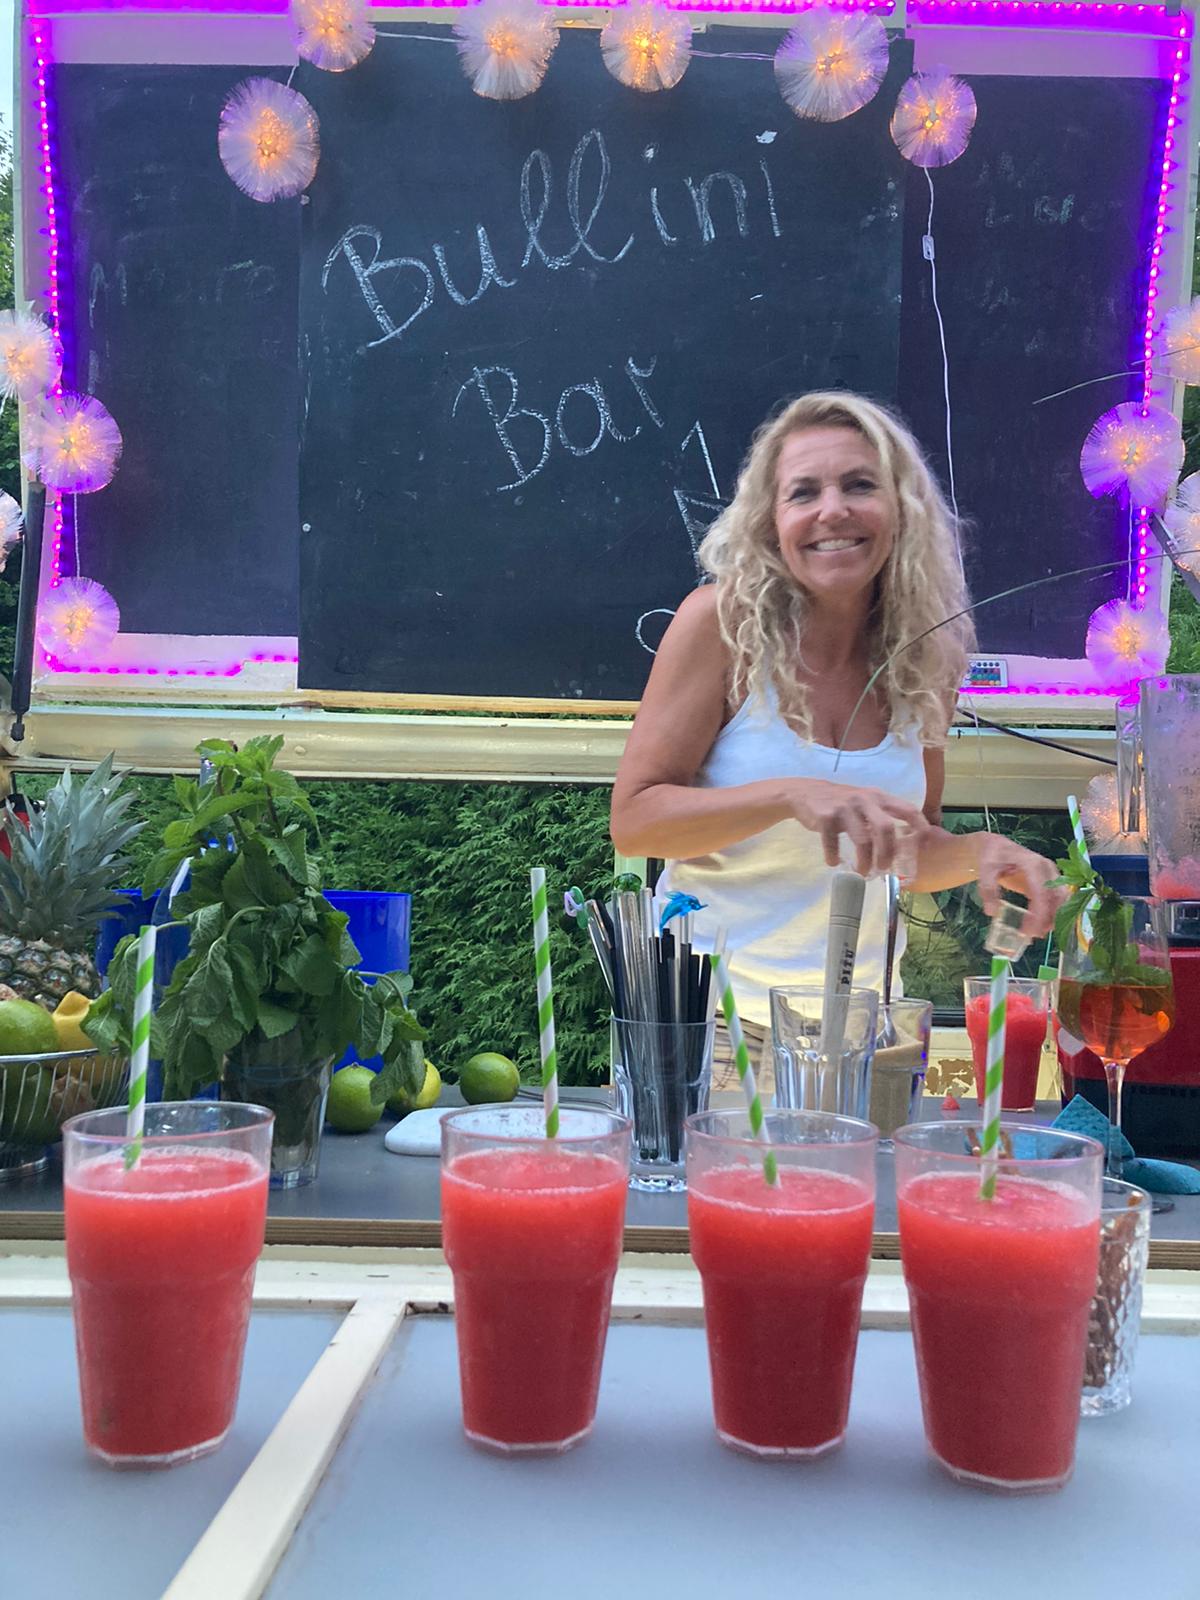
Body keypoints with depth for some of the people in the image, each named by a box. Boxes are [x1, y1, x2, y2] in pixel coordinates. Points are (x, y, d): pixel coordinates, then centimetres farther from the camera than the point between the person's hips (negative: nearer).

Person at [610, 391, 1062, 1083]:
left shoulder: (928, 654, -1)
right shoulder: (724, 621, -13)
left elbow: (904, 853, 9)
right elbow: (633, 819, -15)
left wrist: (978, 852, -12)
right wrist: (790, 797, -28)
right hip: (709, 1013, -3)